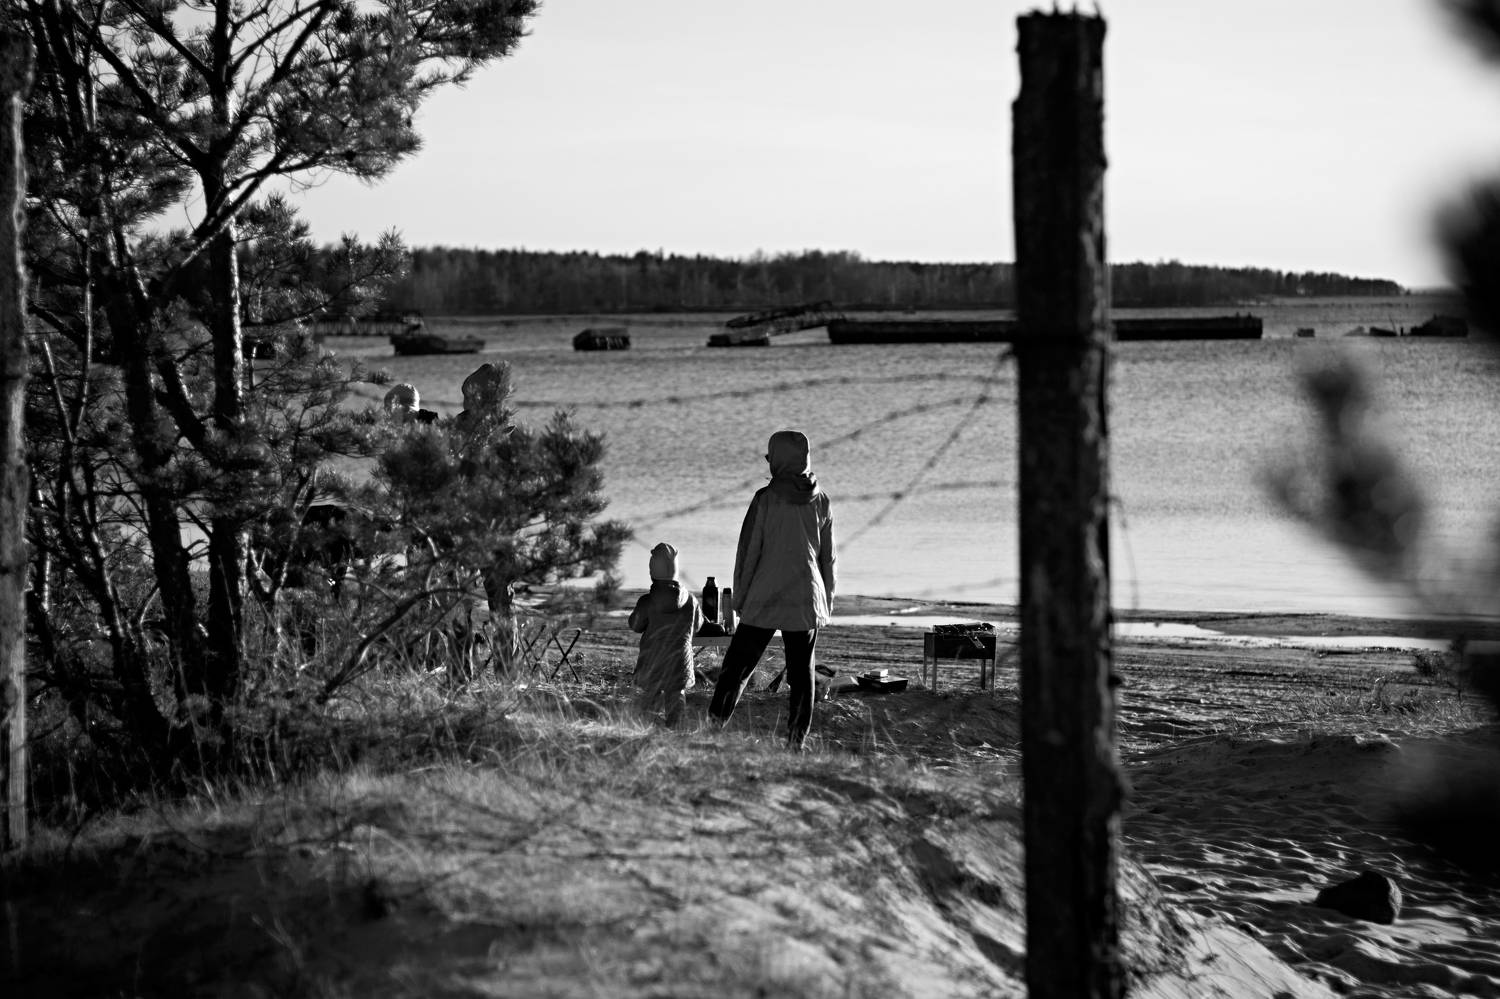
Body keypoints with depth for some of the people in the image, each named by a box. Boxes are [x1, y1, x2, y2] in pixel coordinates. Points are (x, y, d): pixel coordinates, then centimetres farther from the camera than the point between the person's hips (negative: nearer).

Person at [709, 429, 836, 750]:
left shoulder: (767, 498, -10)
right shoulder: (821, 501, 2)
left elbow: (749, 550, -6)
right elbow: (828, 557, 9)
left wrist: (740, 597, 4)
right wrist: (827, 602, 18)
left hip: (764, 601, -3)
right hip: (807, 602, 3)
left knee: (736, 667, 4)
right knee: (801, 674, 7)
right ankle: (796, 742, 3)